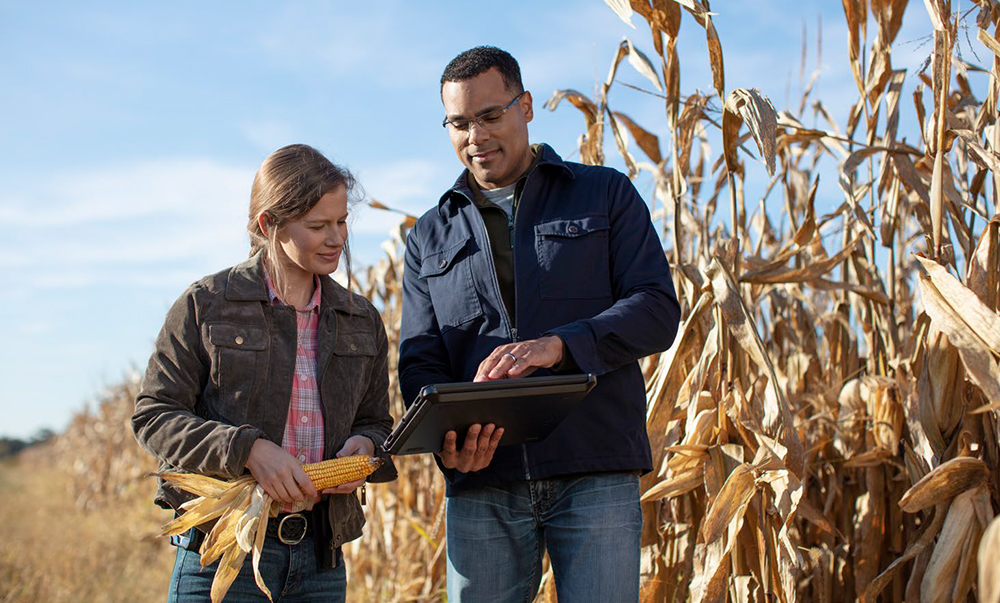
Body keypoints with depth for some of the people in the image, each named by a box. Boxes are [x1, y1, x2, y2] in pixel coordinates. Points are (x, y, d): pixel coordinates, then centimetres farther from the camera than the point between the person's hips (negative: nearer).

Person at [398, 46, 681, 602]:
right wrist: (446, 438, -13)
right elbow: (420, 362, 9)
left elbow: (657, 309, -1)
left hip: (595, 475, -2)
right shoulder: (429, 238, 17)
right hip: (482, 484, 2)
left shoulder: (606, 195, 11)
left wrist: (558, 346, -18)